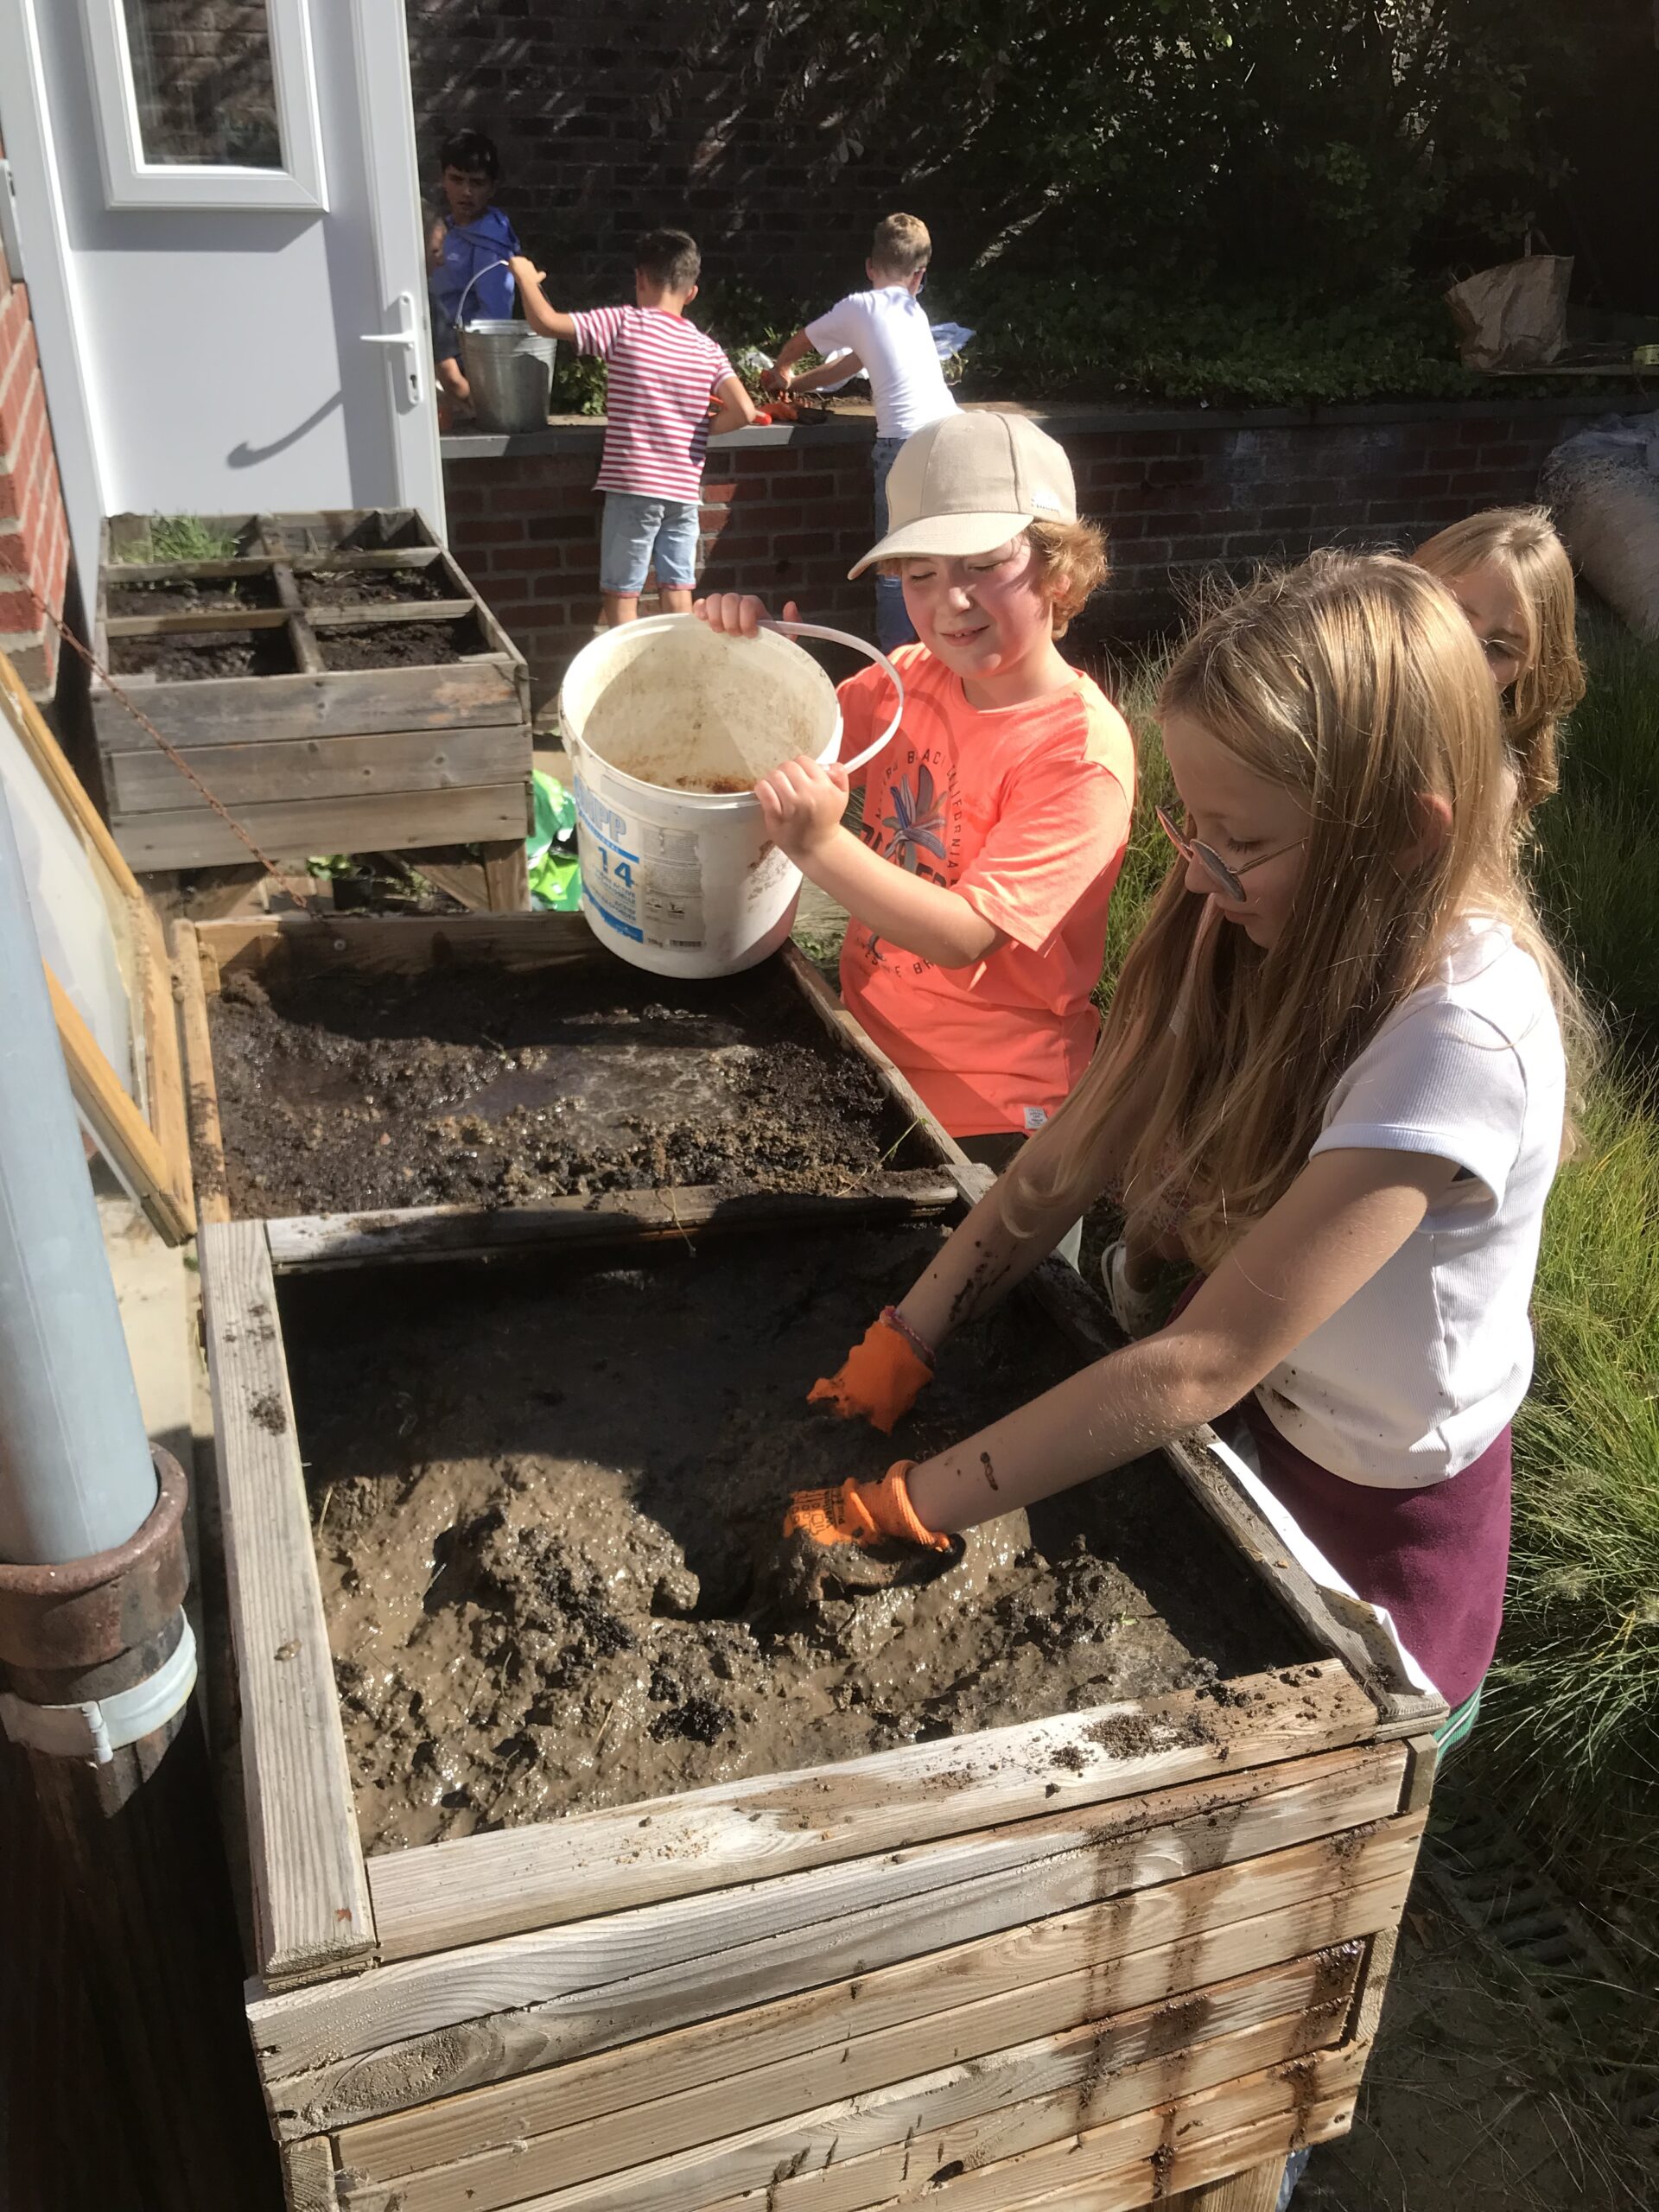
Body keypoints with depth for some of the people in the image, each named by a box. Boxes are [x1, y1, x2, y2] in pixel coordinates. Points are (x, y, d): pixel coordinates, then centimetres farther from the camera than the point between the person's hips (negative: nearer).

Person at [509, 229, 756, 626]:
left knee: (621, 594, 6)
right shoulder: (707, 349, 4)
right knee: (678, 591, 9)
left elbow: (545, 321, -11)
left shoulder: (622, 324, -6)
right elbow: (743, 411, -6)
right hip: (684, 490, 4)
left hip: (632, 487, -4)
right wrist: (701, 430, 11)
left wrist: (526, 277, 7)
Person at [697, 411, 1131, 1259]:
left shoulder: (1084, 750, -20)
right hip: (869, 1046, 7)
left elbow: (965, 937, -26)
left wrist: (820, 845, -38)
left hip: (987, 1110, -6)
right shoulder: (912, 680, 1)